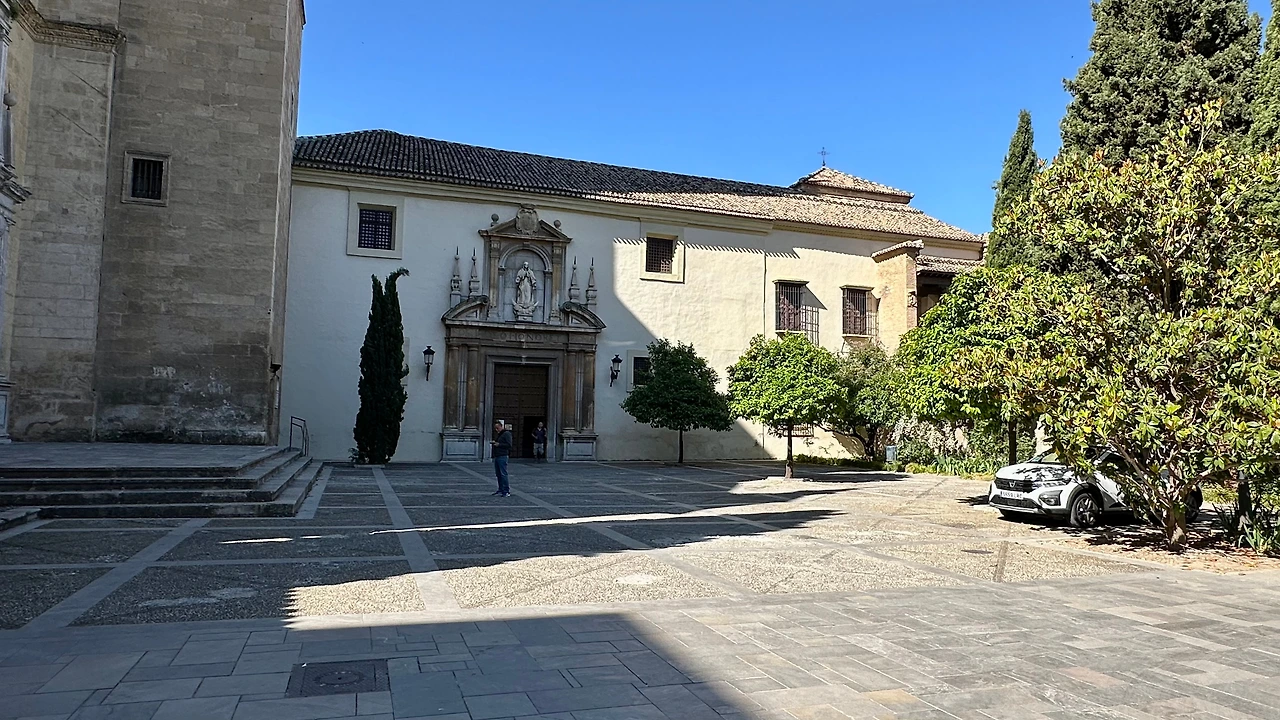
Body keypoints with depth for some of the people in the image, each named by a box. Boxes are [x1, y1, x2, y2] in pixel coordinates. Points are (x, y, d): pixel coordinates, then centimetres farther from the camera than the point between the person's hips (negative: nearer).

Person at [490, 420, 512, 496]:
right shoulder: (498, 434, 21)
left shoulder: (506, 433, -7)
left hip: (502, 456, -9)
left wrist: (499, 444, -17)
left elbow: (509, 445, -15)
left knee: (503, 474, -10)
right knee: (498, 474, 11)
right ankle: (500, 490, 18)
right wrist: (493, 442, 11)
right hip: (496, 456, 9)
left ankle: (507, 491, -9)